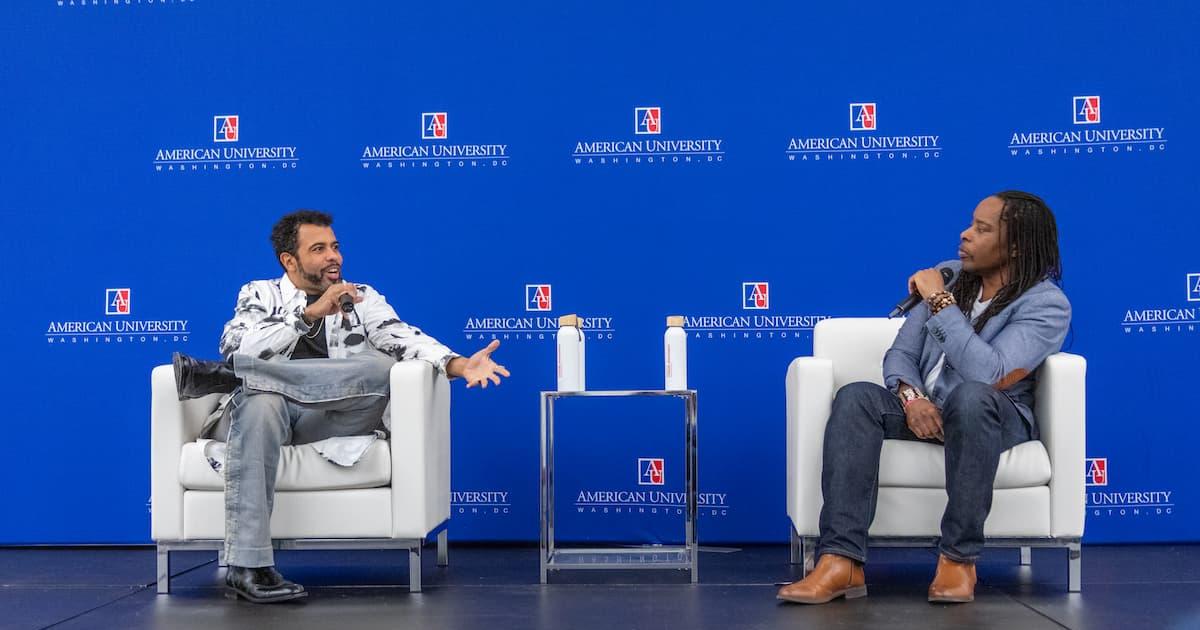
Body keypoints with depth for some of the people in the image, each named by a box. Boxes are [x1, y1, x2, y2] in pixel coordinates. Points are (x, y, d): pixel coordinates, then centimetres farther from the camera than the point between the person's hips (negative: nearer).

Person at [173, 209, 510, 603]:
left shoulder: (361, 298, 19)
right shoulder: (259, 295, 16)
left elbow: (405, 340, 2)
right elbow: (236, 347, -5)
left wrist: (459, 364, -19)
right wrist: (310, 313, -14)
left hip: (328, 420, 2)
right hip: (266, 414, -1)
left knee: (379, 367, -26)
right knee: (260, 403, -37)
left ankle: (219, 376, -26)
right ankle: (247, 567, -41)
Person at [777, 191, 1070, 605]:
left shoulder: (1047, 304, -11)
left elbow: (987, 374, -26)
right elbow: (900, 354, 5)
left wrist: (940, 302, -20)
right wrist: (911, 397, -18)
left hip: (993, 419, -5)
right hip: (922, 412, 5)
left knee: (971, 395, -40)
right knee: (856, 397, -27)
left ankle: (958, 558, -31)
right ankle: (841, 562, -38)